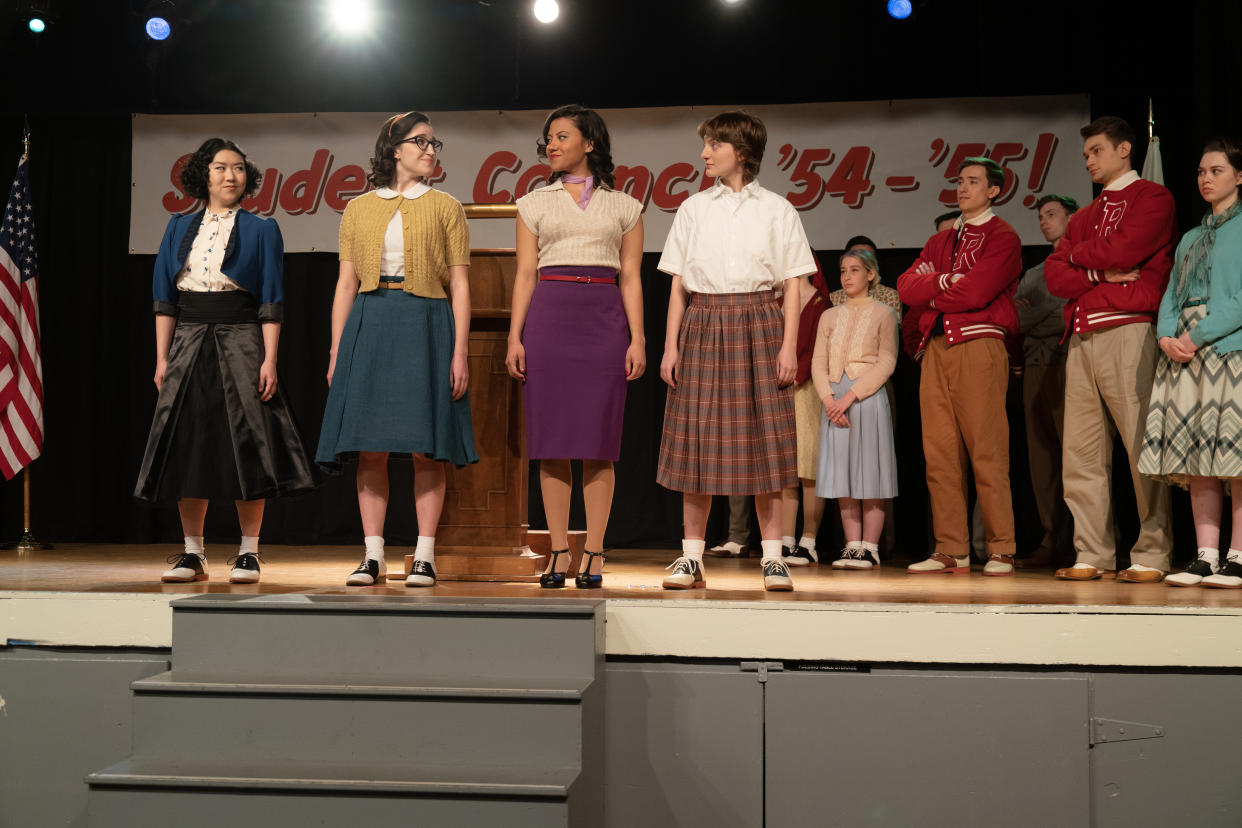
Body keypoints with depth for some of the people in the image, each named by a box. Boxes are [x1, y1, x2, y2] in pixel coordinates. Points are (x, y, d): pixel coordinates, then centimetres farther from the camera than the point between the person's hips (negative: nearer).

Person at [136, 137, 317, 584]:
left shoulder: (261, 230, 4)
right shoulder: (179, 228, 13)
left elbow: (270, 302, -1)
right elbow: (165, 298, 10)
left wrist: (269, 359, -11)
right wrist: (162, 357, 3)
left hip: (240, 341, -3)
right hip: (189, 342, 3)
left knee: (246, 445, -4)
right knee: (187, 446, 2)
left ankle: (248, 554, 5)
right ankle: (193, 554, 11)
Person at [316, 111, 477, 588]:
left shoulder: (445, 208, 9)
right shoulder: (359, 209, 13)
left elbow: (459, 285, 4)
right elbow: (346, 283, 11)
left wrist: (459, 352, -6)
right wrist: (336, 351, 3)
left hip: (426, 325, -1)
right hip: (370, 328, 2)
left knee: (426, 448, -3)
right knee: (371, 448, -1)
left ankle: (424, 557, 3)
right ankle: (373, 556, 5)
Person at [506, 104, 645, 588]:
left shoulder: (623, 207, 12)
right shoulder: (534, 203, 13)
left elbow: (631, 278, 8)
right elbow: (525, 274, 9)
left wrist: (638, 338, -2)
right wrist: (515, 336, -1)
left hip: (604, 319, -1)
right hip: (548, 316, 1)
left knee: (599, 441, -3)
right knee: (552, 439, -1)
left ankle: (594, 555, 2)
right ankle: (558, 554, 4)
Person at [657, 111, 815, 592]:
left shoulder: (776, 210, 7)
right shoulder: (693, 209, 11)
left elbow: (792, 285, 5)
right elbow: (678, 284, 9)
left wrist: (789, 345, -5)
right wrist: (671, 345, 2)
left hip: (757, 326, -1)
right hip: (703, 324, 2)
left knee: (763, 440, -2)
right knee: (698, 439, 0)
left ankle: (772, 557, 4)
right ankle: (691, 558, 6)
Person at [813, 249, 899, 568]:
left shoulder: (882, 314, 3)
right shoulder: (830, 316, 16)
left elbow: (886, 363, -6)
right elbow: (818, 361, 9)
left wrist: (850, 396, -15)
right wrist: (828, 398, -8)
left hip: (867, 398, -4)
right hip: (834, 401, 4)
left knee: (869, 473, -5)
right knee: (843, 474, 3)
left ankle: (870, 547, -1)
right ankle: (852, 546, 7)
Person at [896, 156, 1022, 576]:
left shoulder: (1003, 238, 2)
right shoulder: (940, 241, 24)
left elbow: (975, 292, -12)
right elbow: (906, 286, 10)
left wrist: (931, 295, 3)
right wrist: (945, 280, -5)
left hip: (978, 348, -6)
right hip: (936, 349, 7)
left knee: (987, 453, -8)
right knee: (940, 453, 3)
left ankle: (1001, 551, -4)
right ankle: (951, 550, 6)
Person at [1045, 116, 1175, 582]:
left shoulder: (1152, 198, 6)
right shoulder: (1083, 217, 25)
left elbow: (1123, 249, -11)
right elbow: (1054, 276, 12)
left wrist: (1078, 254, 7)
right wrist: (1101, 273, -5)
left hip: (1128, 330, -7)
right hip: (1081, 338, 7)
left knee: (1142, 446, -8)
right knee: (1082, 451, 2)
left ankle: (1152, 556, -4)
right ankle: (1093, 555, 6)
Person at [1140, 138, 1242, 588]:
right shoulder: (1190, 238, 23)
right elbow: (1171, 294, 17)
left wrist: (1197, 336, -15)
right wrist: (1167, 336, -3)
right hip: (1184, 349, 6)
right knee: (1197, 458, 1)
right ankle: (1206, 557, 2)